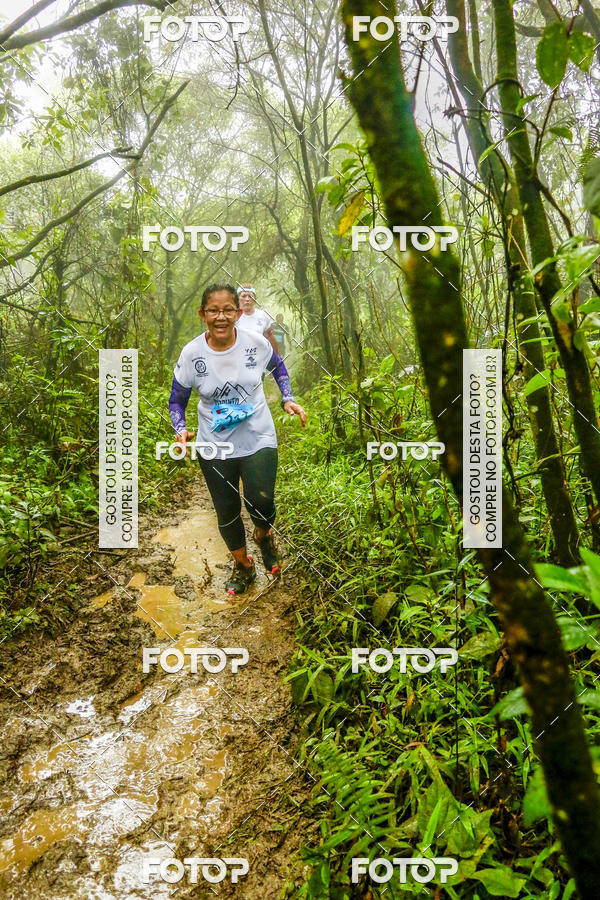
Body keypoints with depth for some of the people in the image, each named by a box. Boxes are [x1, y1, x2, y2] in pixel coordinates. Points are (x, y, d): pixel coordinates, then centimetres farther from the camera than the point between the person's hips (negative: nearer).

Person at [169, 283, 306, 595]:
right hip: (215, 448, 1)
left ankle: (264, 535, 23)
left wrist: (287, 399, -2)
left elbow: (278, 368, 13)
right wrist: (181, 430, -18)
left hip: (259, 440, -1)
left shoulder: (256, 342, -10)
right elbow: (176, 400, 1)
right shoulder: (191, 354, -11)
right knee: (226, 512, 12)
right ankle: (243, 565, 41)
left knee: (261, 502, -17)